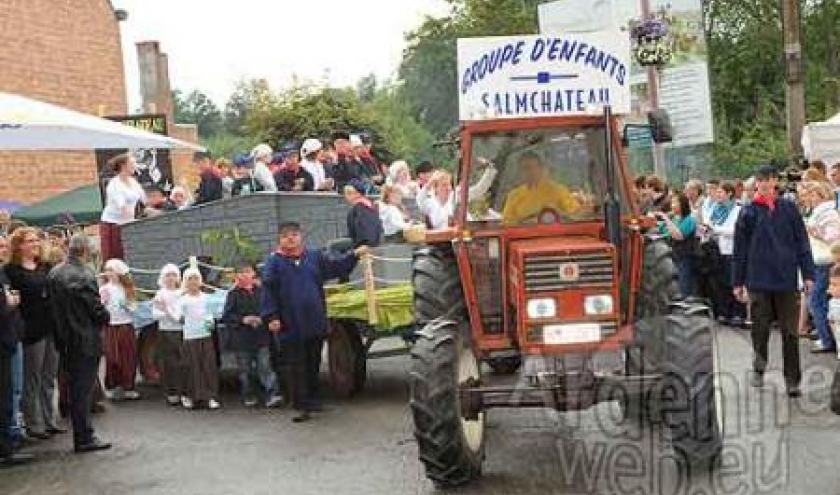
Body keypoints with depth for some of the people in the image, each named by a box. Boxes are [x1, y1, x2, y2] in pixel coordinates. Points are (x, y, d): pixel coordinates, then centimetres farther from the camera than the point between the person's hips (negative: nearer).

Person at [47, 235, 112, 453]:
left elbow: (52, 304, 11)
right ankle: (84, 438, 3)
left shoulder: (54, 273, 5)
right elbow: (98, 311, -16)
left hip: (64, 340, 8)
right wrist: (106, 316, 4)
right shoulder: (85, 276, -19)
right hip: (85, 341, -8)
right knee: (84, 389, -2)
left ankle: (81, 434, 23)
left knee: (76, 388, 15)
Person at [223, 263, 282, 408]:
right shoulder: (234, 294, 1)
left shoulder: (260, 291, 6)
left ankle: (271, 395, -11)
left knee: (265, 366, -7)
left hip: (262, 337, 0)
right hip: (242, 338, 0)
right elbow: (227, 316, -1)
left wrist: (263, 319, -6)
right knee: (245, 370, 7)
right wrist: (242, 319, -14)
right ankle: (248, 397, 18)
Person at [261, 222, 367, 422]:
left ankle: (312, 400, 23)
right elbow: (268, 291, -4)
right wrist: (271, 316, -12)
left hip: (316, 324, 3)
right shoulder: (273, 262, 0)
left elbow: (337, 265, 7)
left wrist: (354, 255, -8)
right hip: (290, 328, -3)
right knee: (296, 367, -1)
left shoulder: (315, 257, 10)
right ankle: (301, 406, 3)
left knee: (313, 364, 12)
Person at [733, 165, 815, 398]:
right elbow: (740, 250, 6)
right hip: (759, 281, 0)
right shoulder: (748, 212, 2)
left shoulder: (789, 208, 3)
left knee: (790, 332, 2)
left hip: (787, 281, 0)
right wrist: (738, 282, 6)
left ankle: (792, 380, 7)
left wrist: (808, 274, -1)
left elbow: (802, 243, 4)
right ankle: (759, 369, 28)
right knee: (760, 328, 8)